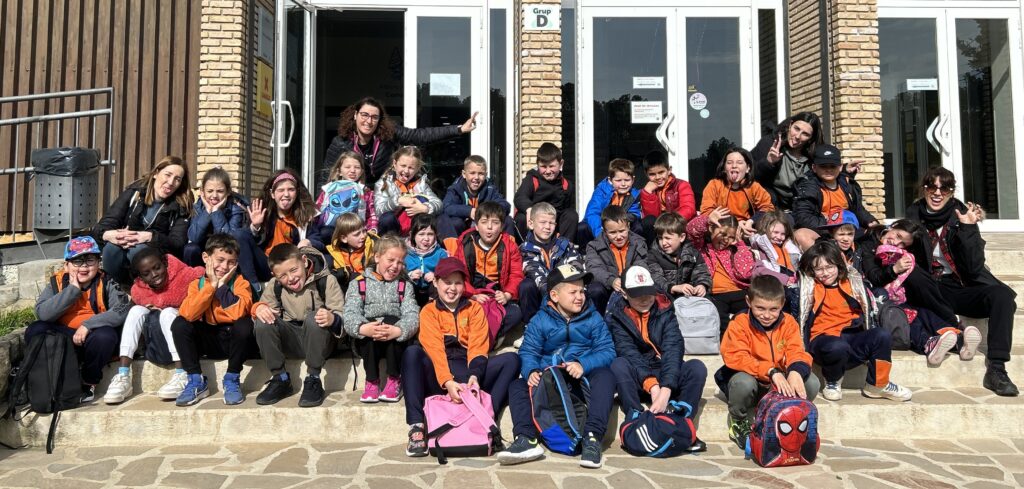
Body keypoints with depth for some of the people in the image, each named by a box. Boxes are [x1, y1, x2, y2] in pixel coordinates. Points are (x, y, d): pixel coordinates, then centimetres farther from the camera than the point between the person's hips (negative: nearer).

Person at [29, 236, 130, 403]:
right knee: (34, 331, -21)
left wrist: (88, 324, -26)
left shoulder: (106, 283, -7)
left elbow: (122, 310, -21)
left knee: (106, 335, -34)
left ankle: (89, 382, -7)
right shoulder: (57, 282, 0)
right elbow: (42, 313, -15)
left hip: (94, 340, -2)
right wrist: (73, 289, -18)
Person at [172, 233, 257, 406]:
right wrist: (211, 285, -21)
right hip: (210, 340, 3)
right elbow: (188, 314, -20)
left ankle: (232, 379, -13)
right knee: (179, 324, -19)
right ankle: (196, 381, -8)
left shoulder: (240, 282, -10)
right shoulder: (197, 284, -2)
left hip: (235, 338, -3)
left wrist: (222, 285, -23)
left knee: (244, 325, -34)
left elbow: (239, 312, -30)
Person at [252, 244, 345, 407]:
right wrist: (258, 308, -21)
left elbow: (342, 317, -16)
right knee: (262, 322, -22)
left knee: (313, 318, -35)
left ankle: (313, 380, -21)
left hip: (318, 341, -4)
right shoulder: (274, 285, 0)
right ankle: (280, 379, -9)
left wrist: (332, 318, -39)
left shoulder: (325, 281, -12)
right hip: (291, 341, 4)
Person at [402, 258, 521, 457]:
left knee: (511, 359, -19)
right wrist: (447, 382, -27)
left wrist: (474, 376, -22)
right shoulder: (429, 311, 8)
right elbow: (434, 349, -9)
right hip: (439, 379, -1)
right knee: (412, 353, -29)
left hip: (469, 376, 2)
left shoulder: (475, 308, 14)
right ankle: (417, 426, -32)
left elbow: (478, 347, -1)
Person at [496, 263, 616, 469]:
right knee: (517, 385, -20)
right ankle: (525, 439, -40)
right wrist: (532, 371, -27)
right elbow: (528, 352, -4)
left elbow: (607, 350, -6)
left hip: (584, 379, -1)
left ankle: (592, 437, -41)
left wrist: (584, 364, -26)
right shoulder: (540, 320, 7)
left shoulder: (593, 318, 6)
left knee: (605, 375, -31)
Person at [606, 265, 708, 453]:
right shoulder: (616, 315, -8)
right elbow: (628, 353, -20)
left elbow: (673, 348, -17)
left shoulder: (664, 309, -4)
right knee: (619, 365, -32)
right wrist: (652, 386, -34)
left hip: (665, 376, 2)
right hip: (637, 379, -1)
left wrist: (666, 389, -31)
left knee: (697, 367, -24)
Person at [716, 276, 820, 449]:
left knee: (812, 382, -20)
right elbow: (735, 358, -28)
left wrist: (796, 371, -38)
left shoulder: (789, 323, -3)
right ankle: (739, 422, -4)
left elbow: (796, 352, -13)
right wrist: (771, 371, -39)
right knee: (744, 382, -38)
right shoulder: (739, 324, -16)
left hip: (780, 384, 4)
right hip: (750, 379, -4)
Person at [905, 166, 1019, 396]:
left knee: (1002, 295, -30)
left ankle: (996, 369, -28)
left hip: (966, 288, 0)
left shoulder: (961, 215, -3)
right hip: (935, 292, 0)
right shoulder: (914, 215, 1)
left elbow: (974, 267, -11)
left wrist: (967, 229, -20)